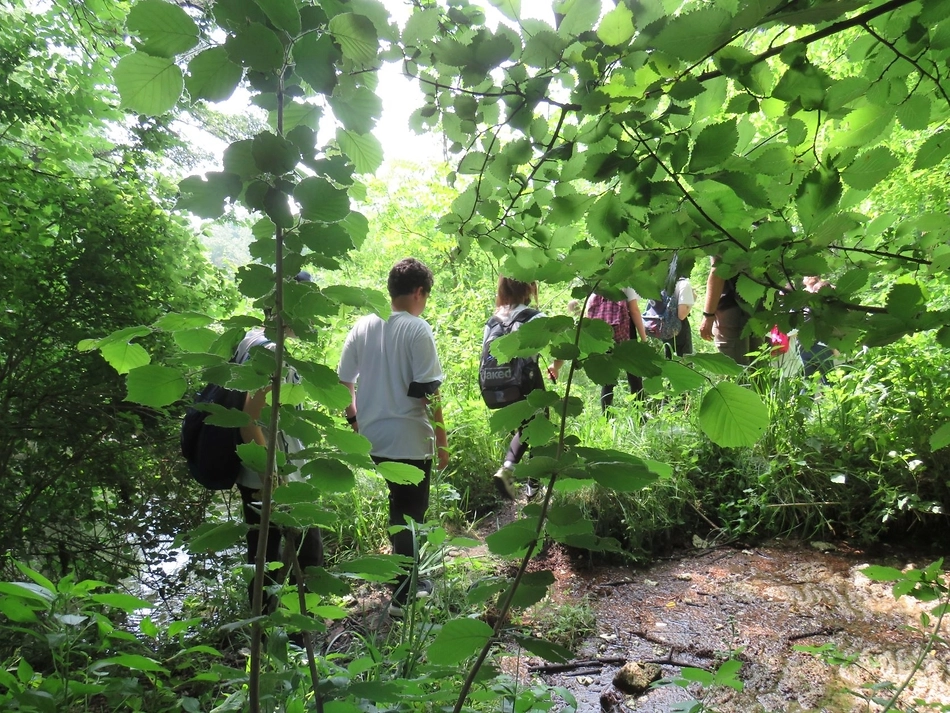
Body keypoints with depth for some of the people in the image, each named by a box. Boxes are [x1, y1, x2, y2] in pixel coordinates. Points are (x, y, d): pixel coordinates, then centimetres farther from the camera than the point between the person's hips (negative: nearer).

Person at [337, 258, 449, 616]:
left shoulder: (363, 325, 4)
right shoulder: (418, 329, -13)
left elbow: (343, 381, 8)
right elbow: (428, 390, -16)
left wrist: (354, 419, 20)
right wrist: (442, 437, -7)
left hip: (372, 437, 6)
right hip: (409, 439, -6)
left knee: (398, 507, 23)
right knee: (411, 514, 9)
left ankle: (408, 580, 36)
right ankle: (403, 596, 19)